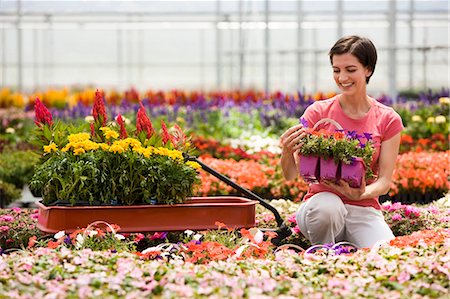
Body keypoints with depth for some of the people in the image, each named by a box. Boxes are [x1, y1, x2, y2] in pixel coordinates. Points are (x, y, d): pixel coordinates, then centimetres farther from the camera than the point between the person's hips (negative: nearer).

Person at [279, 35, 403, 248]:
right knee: (327, 206, -37)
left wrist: (361, 194, -24)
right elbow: (291, 175, -4)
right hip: (320, 201, 0)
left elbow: (385, 181, -2)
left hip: (364, 210, 1)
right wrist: (287, 152, -27)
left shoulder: (388, 120, 2)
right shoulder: (317, 112, 0)